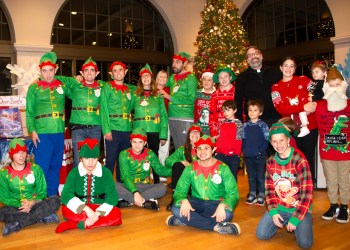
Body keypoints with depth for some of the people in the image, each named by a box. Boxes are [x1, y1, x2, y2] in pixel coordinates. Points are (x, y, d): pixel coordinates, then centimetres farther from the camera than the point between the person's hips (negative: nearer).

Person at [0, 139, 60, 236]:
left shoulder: (35, 168, 2)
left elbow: (42, 192, 2)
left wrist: (32, 203, -19)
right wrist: (20, 205, -19)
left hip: (35, 204, 2)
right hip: (16, 207, -1)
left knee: (55, 200, -27)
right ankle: (43, 217, -24)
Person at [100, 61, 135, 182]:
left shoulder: (130, 89, 14)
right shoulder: (107, 87, 0)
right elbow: (104, 109, -7)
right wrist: (106, 130, -13)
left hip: (127, 130, 5)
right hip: (113, 129, -5)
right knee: (111, 160, -3)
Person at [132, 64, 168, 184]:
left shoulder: (158, 96, 6)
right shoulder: (135, 95, 7)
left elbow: (164, 116, 2)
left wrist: (163, 135, -4)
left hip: (154, 132, 0)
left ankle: (156, 183, 19)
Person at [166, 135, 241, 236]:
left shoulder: (223, 168, -7)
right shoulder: (190, 168, -1)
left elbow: (233, 193, -10)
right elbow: (180, 190, -2)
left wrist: (222, 205, -33)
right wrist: (184, 200, -27)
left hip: (216, 204, -2)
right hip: (196, 203, 2)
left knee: (227, 214, -35)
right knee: (176, 209, -28)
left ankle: (187, 220, -24)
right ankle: (217, 226, -27)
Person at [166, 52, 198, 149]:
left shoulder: (190, 77, -5)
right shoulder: (172, 78, 15)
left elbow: (191, 99, -14)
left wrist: (171, 97, -11)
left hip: (185, 119, -6)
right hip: (172, 118, 6)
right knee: (177, 148, 13)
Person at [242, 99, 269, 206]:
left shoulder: (263, 125, -7)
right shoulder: (245, 125, 4)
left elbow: (266, 140, -9)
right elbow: (243, 139, 9)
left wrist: (260, 151, -16)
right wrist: (244, 150, -3)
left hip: (260, 156, -4)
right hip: (248, 156, 4)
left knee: (260, 176, 5)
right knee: (251, 176, 14)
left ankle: (261, 195, 17)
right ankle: (252, 194, 26)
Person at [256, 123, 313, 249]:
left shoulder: (299, 160, -18)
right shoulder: (270, 162, -2)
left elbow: (307, 192, -19)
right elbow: (269, 189, 3)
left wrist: (295, 218, -19)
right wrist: (273, 212, -10)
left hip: (300, 208, -4)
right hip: (279, 207, 4)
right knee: (261, 234, -7)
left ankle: (294, 223, 13)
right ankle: (284, 222, 20)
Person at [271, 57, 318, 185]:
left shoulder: (303, 80, 7)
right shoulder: (276, 87, 5)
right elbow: (280, 109, -9)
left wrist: (312, 105, -20)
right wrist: (304, 107, -18)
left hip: (310, 126, 0)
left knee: (309, 158, 7)